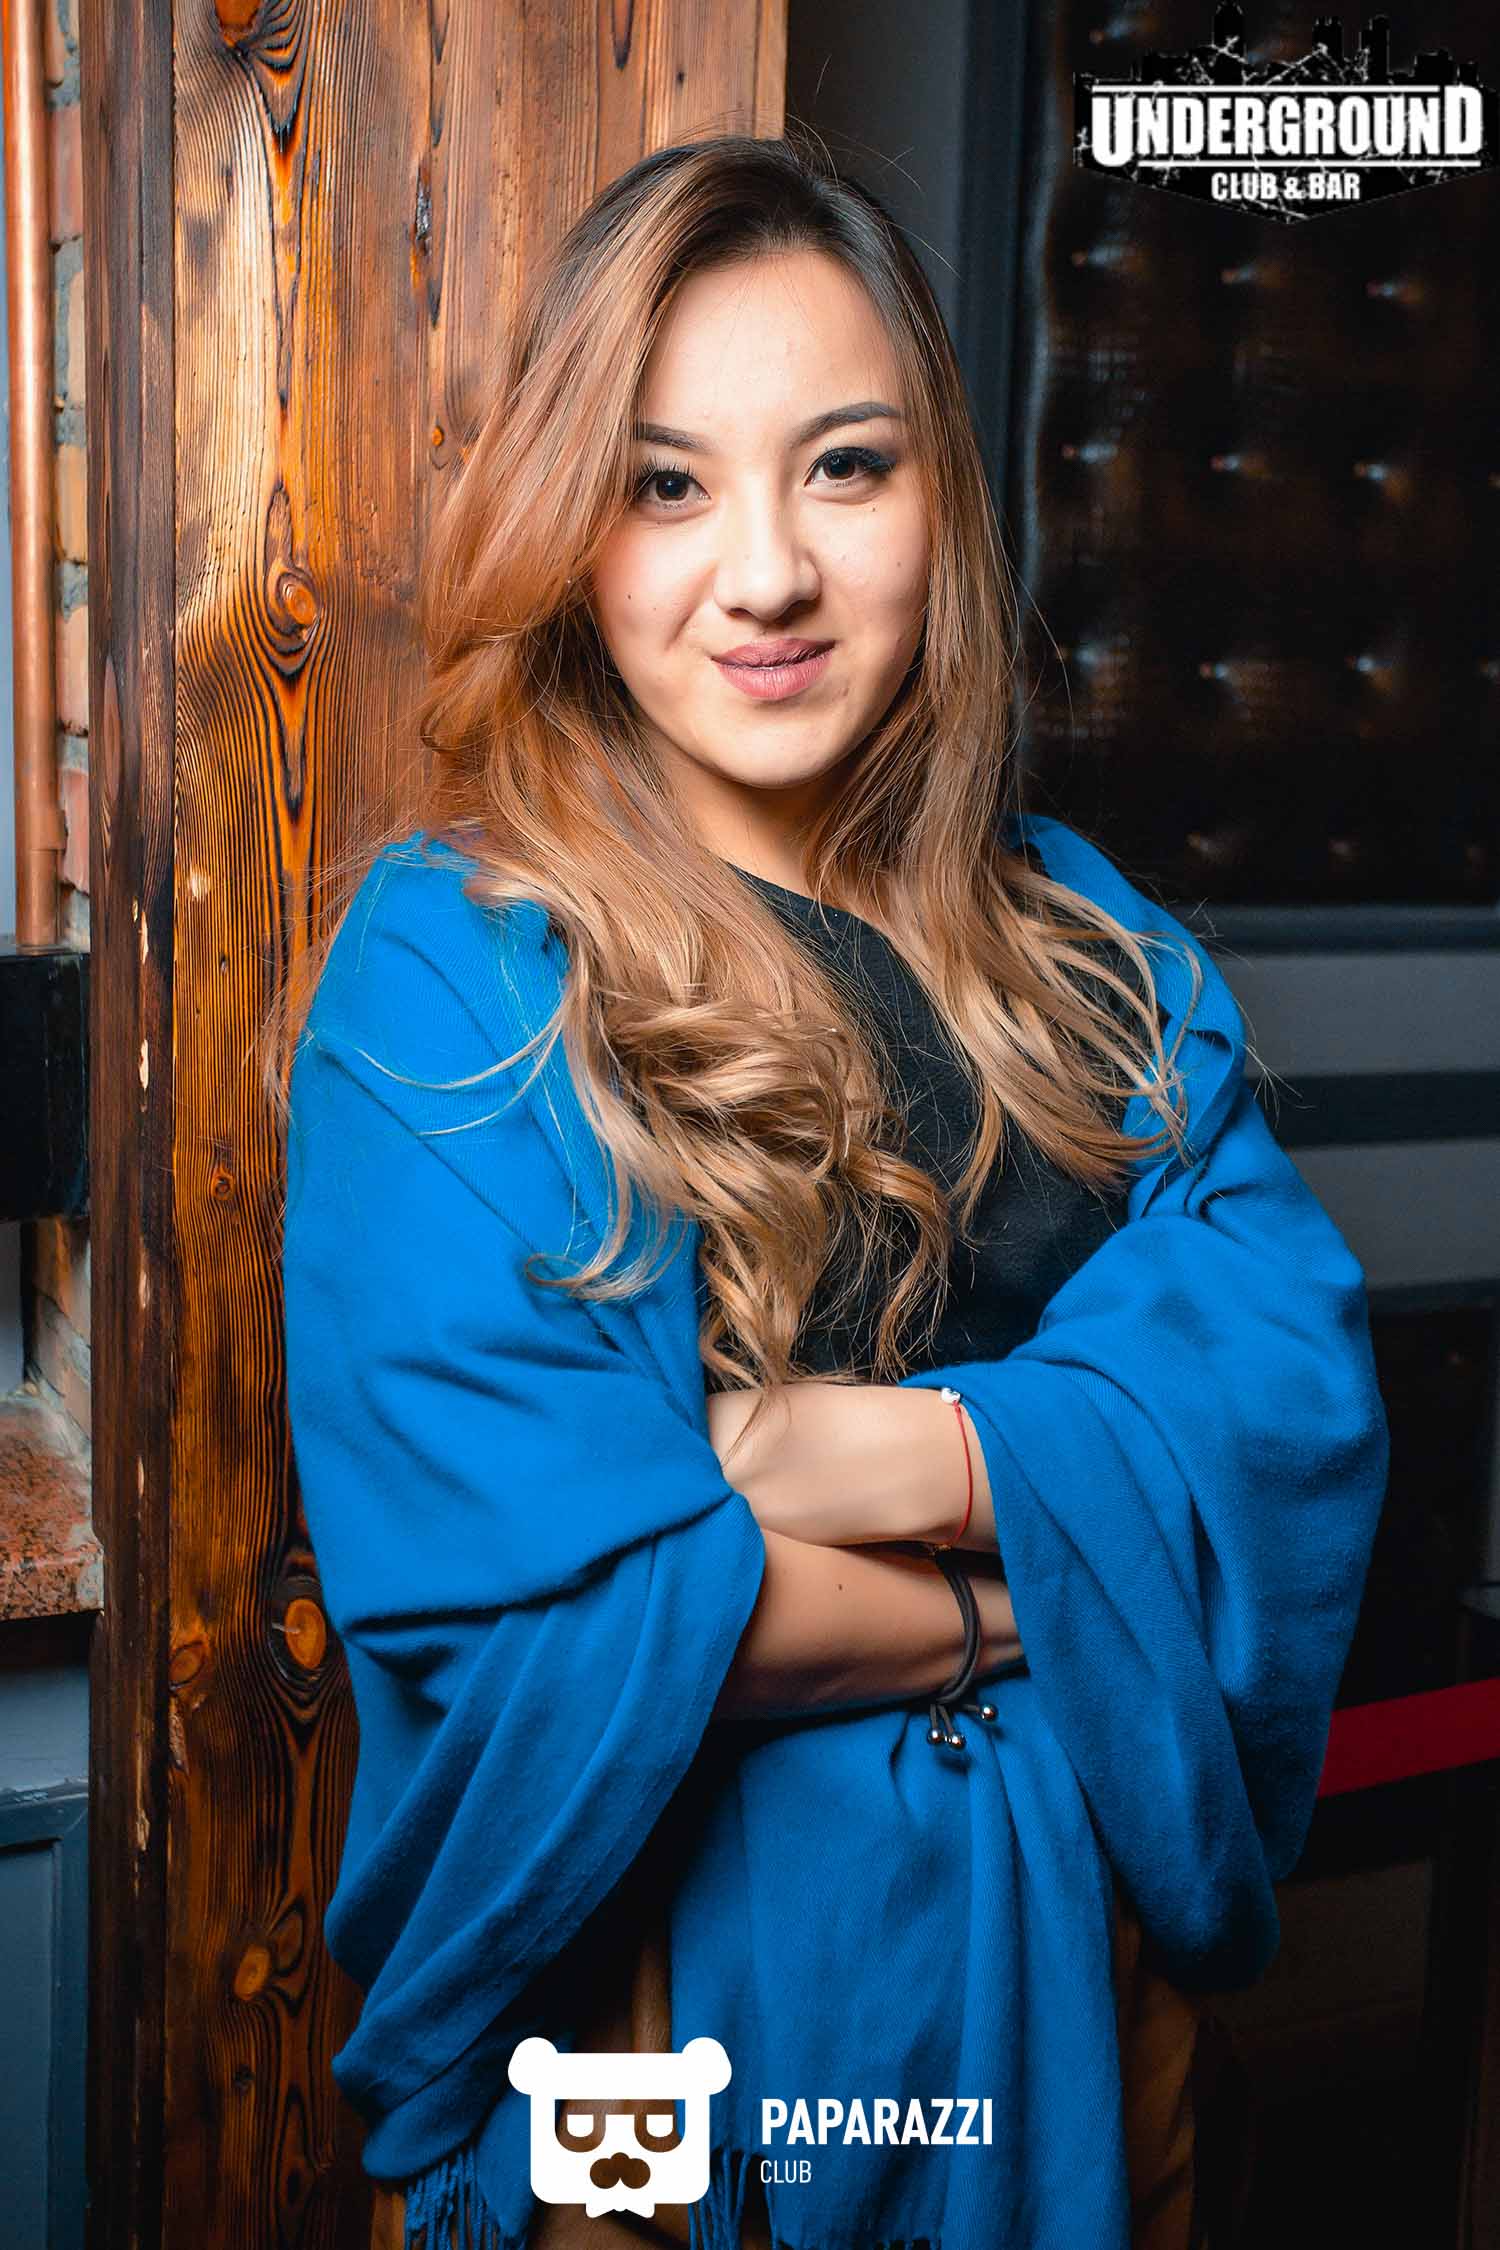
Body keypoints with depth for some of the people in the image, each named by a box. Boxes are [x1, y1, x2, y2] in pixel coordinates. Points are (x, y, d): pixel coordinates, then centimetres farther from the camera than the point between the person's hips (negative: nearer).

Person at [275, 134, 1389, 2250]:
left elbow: (1295, 1381, -9)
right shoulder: (448, 969, -17)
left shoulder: (1082, 939, 0)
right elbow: (538, 1614, -24)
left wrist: (935, 1453, -26)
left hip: (1080, 1944, 5)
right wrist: (1089, 1555, -14)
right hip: (673, 1981, -4)